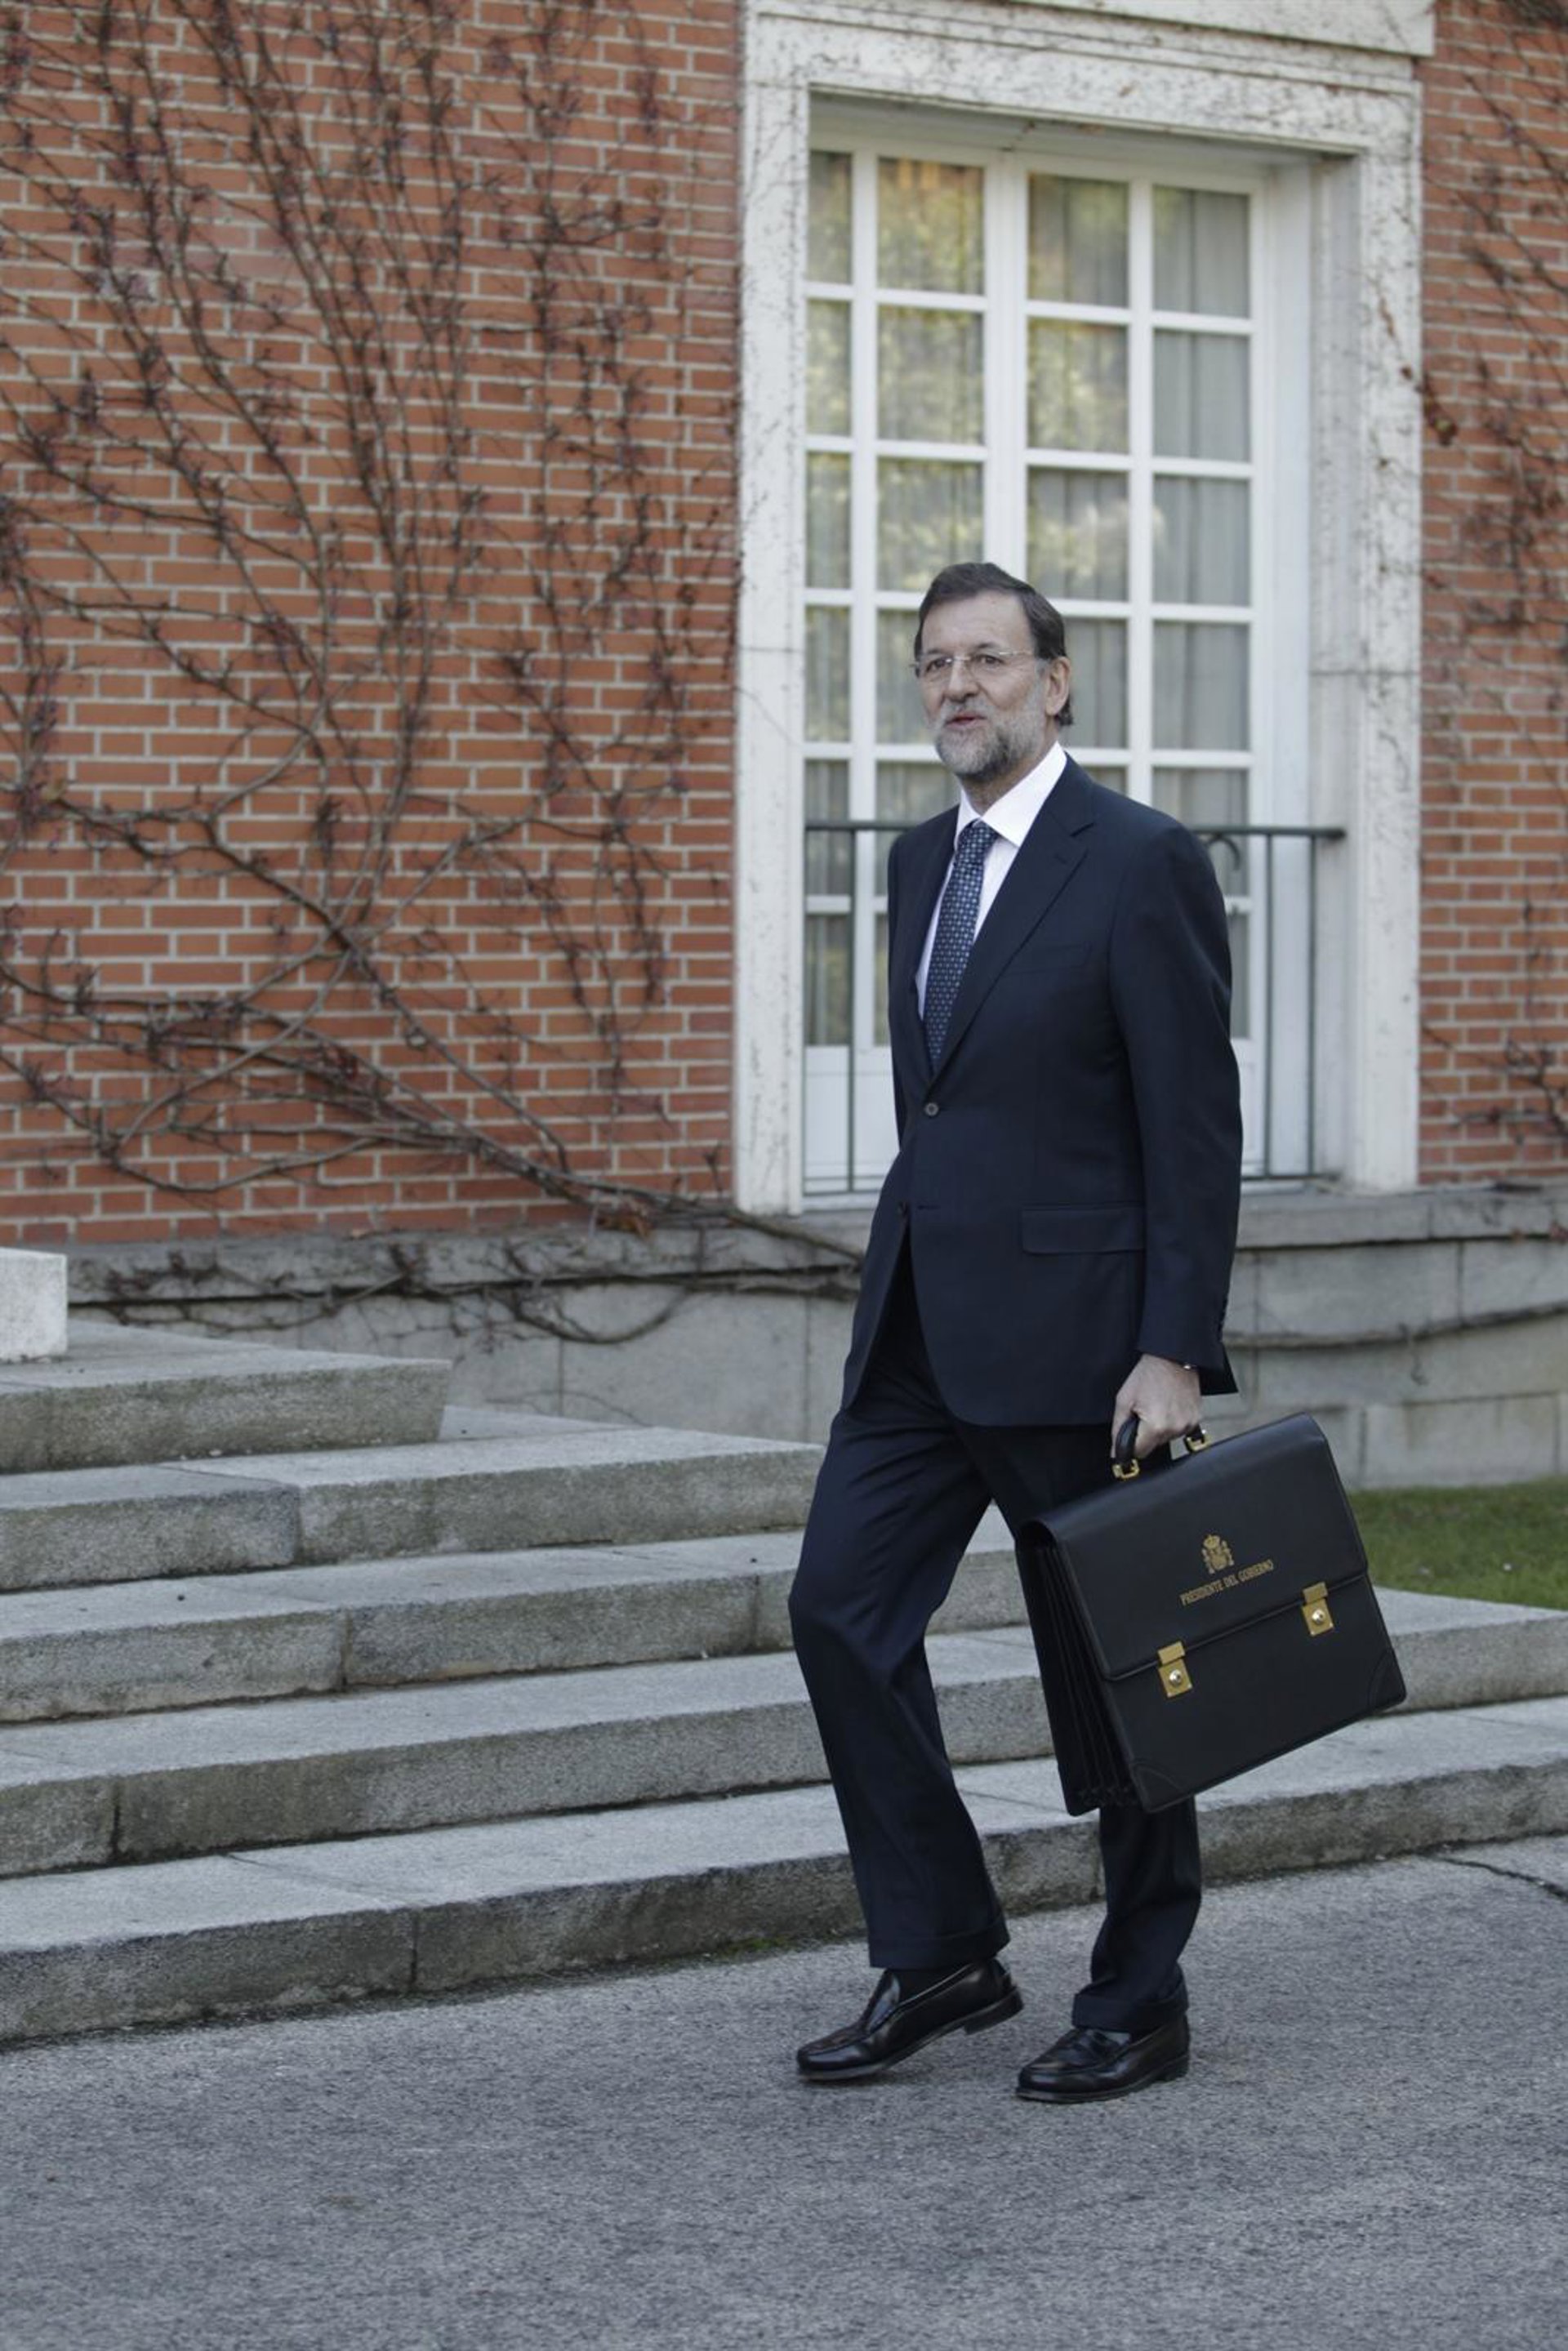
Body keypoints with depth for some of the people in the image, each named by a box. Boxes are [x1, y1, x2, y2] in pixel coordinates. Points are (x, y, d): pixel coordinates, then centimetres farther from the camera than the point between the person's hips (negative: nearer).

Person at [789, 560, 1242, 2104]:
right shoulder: (922, 865, 14)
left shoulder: (1141, 864, -9)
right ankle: (938, 1958, 10)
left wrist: (1174, 1352, -17)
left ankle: (1140, 2005, 14)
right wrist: (909, 1288, 18)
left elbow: (1196, 1126, -12)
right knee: (843, 1605, 0)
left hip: (1073, 1334, -7)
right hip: (923, 1326, 7)